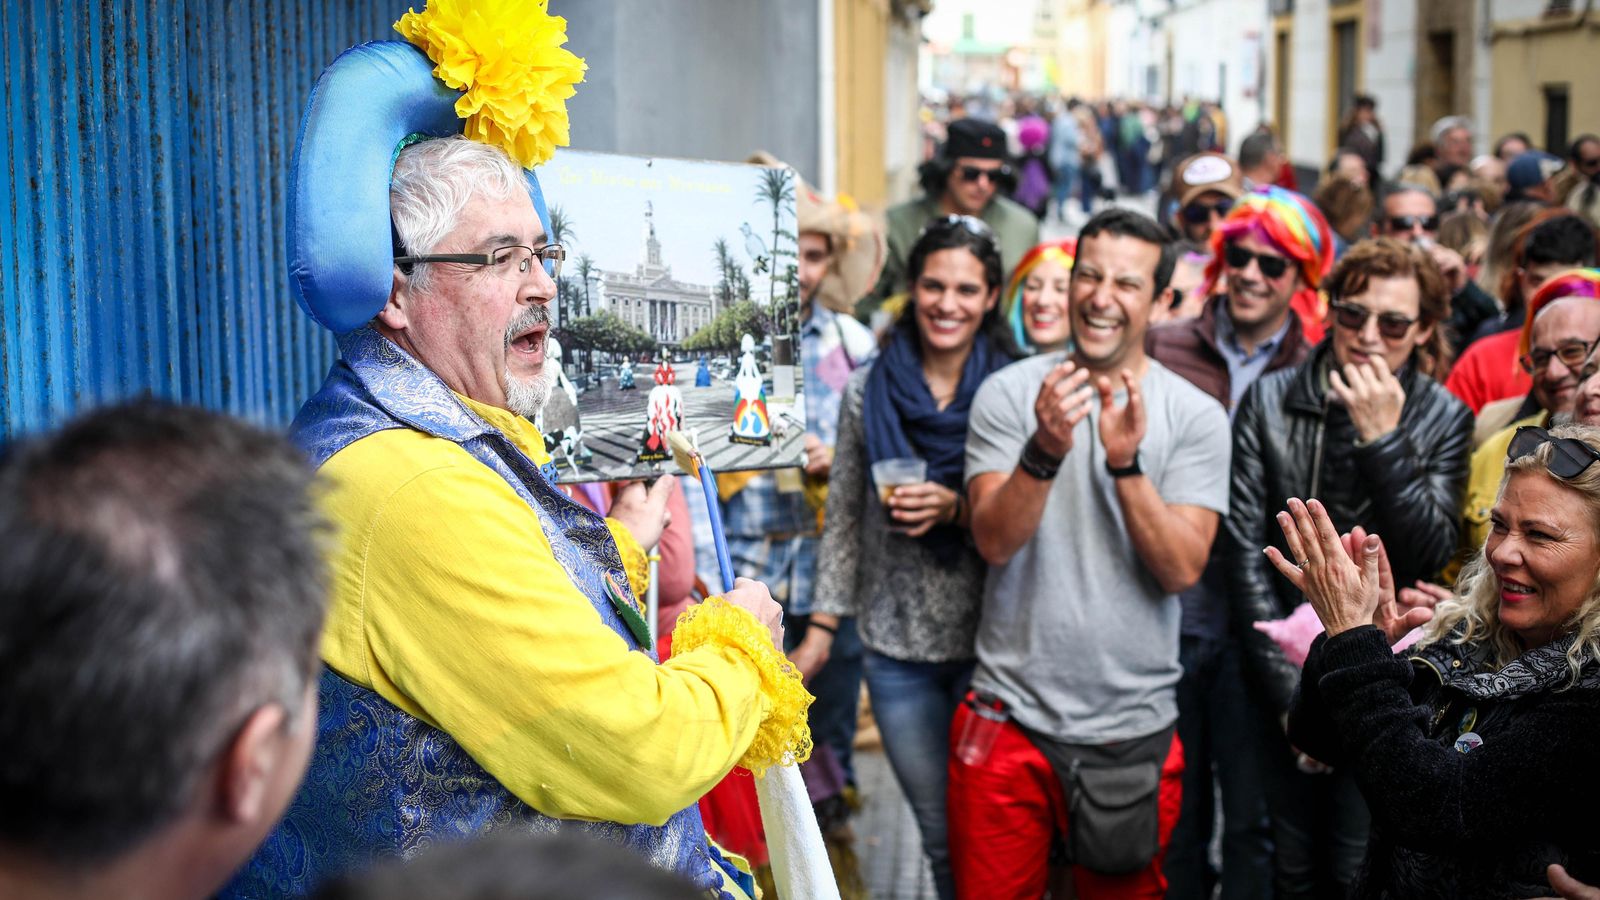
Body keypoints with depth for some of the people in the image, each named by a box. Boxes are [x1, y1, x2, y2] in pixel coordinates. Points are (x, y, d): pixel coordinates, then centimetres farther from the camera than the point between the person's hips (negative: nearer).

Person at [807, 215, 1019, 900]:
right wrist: (822, 626, 7)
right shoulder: (867, 392, 2)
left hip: (988, 640, -2)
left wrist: (957, 508, -20)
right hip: (897, 647, 2)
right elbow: (844, 520, 9)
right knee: (940, 835, 11)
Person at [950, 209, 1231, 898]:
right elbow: (995, 541, -13)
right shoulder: (1009, 393, -2)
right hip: (1011, 714, 0)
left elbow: (1181, 570, -12)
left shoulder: (1196, 417, -3)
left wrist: (1126, 460, -24)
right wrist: (1045, 449, -29)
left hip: (1133, 727, 0)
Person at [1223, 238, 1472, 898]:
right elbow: (1245, 548, -4)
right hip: (1285, 676, 1)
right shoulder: (1271, 401, -1)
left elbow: (1431, 556, -10)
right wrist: (1291, 687, -8)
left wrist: (1381, 439, -18)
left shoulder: (1444, 420, 0)